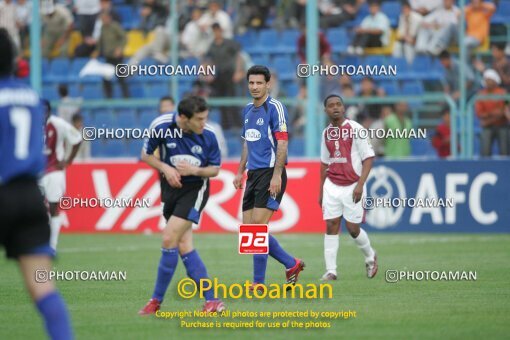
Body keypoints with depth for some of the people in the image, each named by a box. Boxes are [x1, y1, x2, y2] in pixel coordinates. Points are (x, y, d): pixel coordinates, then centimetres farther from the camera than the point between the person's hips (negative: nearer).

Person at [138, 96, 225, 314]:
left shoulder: (208, 137, -14)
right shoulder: (162, 128, -13)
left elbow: (215, 169, -1)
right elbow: (146, 155, 2)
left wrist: (195, 170, -21)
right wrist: (166, 168, -15)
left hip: (195, 189, -4)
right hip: (172, 189, 4)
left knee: (169, 239, -15)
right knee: (184, 247, 1)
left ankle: (157, 300, -3)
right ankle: (211, 300, 5)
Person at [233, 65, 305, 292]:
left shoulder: (275, 108, -9)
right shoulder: (247, 110, 16)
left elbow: (282, 143, -14)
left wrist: (276, 175, -21)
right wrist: (240, 171, 19)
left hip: (270, 173, -8)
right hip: (253, 174, 8)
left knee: (258, 225, -13)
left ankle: (259, 282, -8)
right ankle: (292, 264, 18)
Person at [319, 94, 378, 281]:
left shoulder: (355, 129, -7)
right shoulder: (326, 133, 9)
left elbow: (369, 157, -9)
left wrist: (360, 185, -17)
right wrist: (321, 190, 17)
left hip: (352, 187, -4)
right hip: (332, 186, 4)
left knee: (353, 228, 0)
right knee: (331, 226, -4)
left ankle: (370, 257, 28)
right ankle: (331, 271, -2)